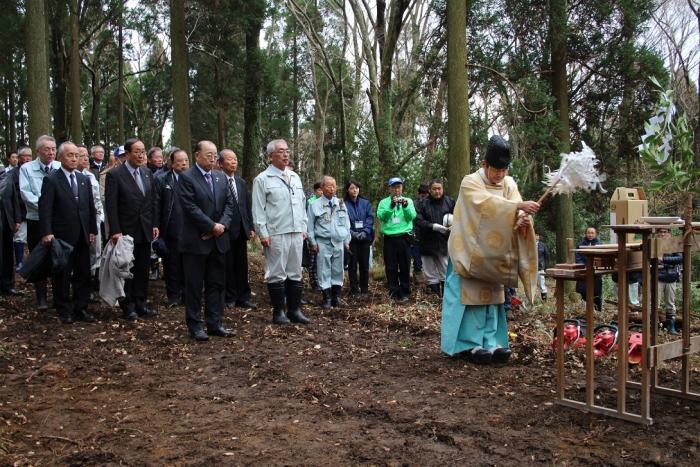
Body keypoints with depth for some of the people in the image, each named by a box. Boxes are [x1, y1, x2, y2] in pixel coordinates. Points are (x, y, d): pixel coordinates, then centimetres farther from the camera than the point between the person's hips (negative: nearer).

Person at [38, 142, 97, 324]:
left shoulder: (84, 179, 11)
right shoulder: (51, 180, -5)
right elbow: (45, 209, -11)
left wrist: (92, 230, 9)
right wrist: (47, 232, -19)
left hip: (82, 236, 5)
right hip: (62, 237, -5)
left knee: (83, 274, 8)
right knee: (62, 275, 5)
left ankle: (81, 309, 17)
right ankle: (64, 311, 16)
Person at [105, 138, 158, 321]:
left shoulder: (147, 173, 7)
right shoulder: (114, 174, -10)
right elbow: (111, 206, -13)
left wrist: (154, 224, 6)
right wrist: (115, 231, -17)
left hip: (145, 230, 5)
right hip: (125, 231, -5)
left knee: (142, 269, 11)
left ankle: (140, 304, 21)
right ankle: (128, 307, 16)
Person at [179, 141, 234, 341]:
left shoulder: (221, 177, 12)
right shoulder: (187, 177, -7)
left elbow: (229, 203, 8)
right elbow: (191, 207, -15)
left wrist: (222, 225, -8)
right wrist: (212, 226, -15)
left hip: (219, 240, 6)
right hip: (196, 241, -6)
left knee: (217, 284, 10)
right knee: (194, 285, 3)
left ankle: (215, 323, 19)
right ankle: (194, 326, 13)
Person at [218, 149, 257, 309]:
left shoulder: (242, 183, 14)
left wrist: (251, 227, 11)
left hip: (241, 230, 6)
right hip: (226, 230, -6)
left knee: (241, 266, 10)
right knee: (228, 265, 3)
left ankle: (243, 297, 16)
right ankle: (229, 298, 14)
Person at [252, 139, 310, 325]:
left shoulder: (295, 177, 15)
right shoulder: (262, 179, -3)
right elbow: (258, 209, -6)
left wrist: (303, 228, 13)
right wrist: (263, 233, -11)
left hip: (296, 233, 6)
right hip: (276, 234, -6)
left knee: (295, 273, 9)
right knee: (277, 274, -1)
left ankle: (294, 310, 17)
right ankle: (278, 312, 8)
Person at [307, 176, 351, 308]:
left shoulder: (341, 204, 12)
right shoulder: (315, 205, 1)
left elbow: (346, 223, 15)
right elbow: (310, 225, 1)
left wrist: (347, 240, 11)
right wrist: (313, 242, -4)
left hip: (339, 242, 4)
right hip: (323, 242, -3)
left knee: (338, 270, 6)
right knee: (324, 270, -3)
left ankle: (335, 297, 15)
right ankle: (327, 298, 4)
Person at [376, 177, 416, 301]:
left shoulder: (408, 201, 8)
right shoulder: (384, 202, 6)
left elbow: (412, 216, -7)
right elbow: (381, 216, -11)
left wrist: (405, 206, -25)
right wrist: (391, 206, -25)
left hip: (404, 237, 0)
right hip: (389, 238, 0)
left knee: (404, 266, 3)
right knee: (390, 267, 4)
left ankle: (405, 292, 11)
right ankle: (394, 291, 14)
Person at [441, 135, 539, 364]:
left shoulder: (509, 184, 3)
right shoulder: (470, 183, -13)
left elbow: (516, 212, -11)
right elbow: (487, 203, -32)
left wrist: (522, 220, -35)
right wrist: (518, 205, -43)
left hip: (494, 254, 5)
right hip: (471, 250, -5)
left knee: (492, 297, 7)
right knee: (472, 296, -6)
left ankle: (491, 342, 11)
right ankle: (471, 343, -1)